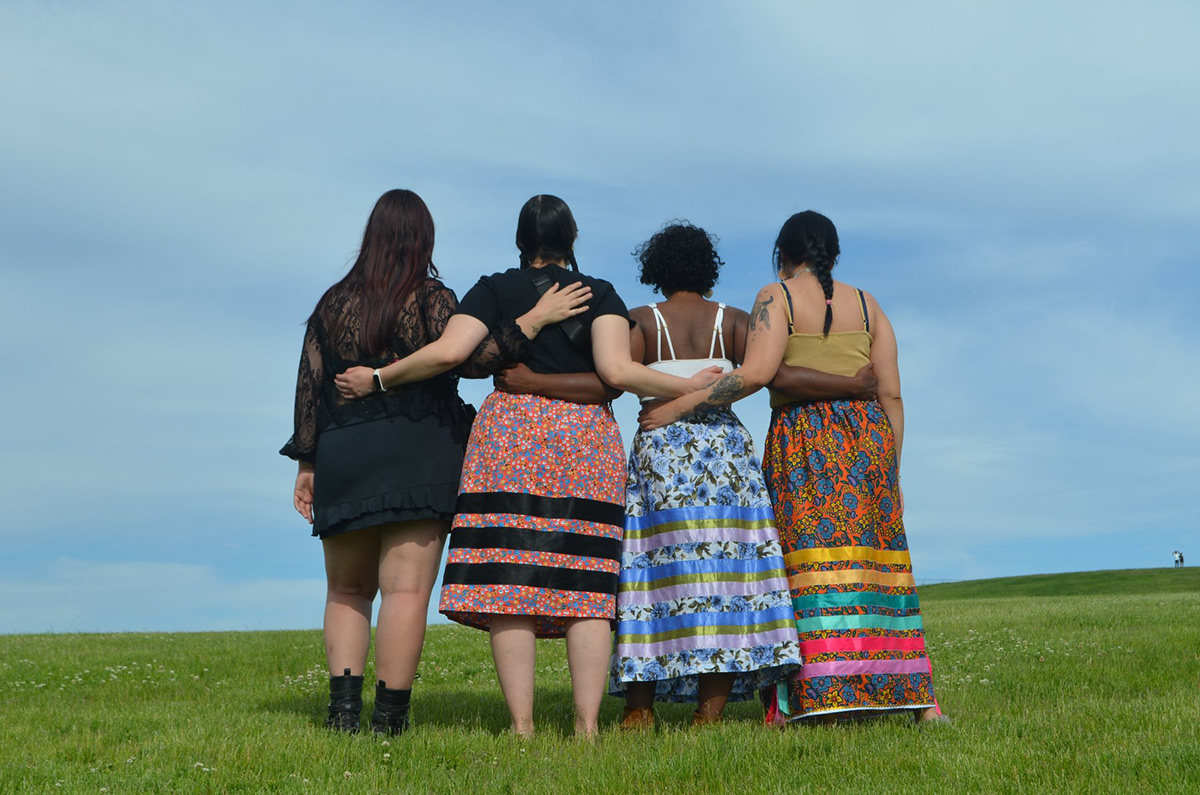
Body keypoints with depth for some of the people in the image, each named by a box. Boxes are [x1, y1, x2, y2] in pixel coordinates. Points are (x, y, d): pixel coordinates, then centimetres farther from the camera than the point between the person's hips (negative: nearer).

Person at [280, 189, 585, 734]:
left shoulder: (334, 303, 10)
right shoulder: (431, 300, -2)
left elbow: (309, 386, 9)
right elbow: (473, 359, -13)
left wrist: (306, 465, 13)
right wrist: (537, 318, -9)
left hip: (342, 460, 4)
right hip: (417, 459, -4)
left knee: (347, 591, 15)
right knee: (406, 591, -4)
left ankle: (343, 707, 3)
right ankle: (389, 719, -6)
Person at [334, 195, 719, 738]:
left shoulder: (495, 289, 8)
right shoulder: (600, 294, 9)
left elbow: (448, 351, -6)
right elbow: (617, 371, -6)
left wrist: (377, 379, 6)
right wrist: (687, 387, 7)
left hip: (509, 433, -1)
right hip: (587, 437, 1)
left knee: (509, 580, -4)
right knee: (585, 583, 1)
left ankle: (521, 724, -8)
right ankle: (586, 724, -4)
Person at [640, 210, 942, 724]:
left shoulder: (777, 297, 1)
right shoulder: (866, 305, 15)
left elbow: (756, 372, -15)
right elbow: (892, 394, 10)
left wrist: (681, 405, -10)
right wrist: (889, 470, 16)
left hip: (803, 439, -5)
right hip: (868, 437, 5)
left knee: (812, 564, -6)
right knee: (875, 562, 8)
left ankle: (822, 703, -11)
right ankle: (920, 698, 9)